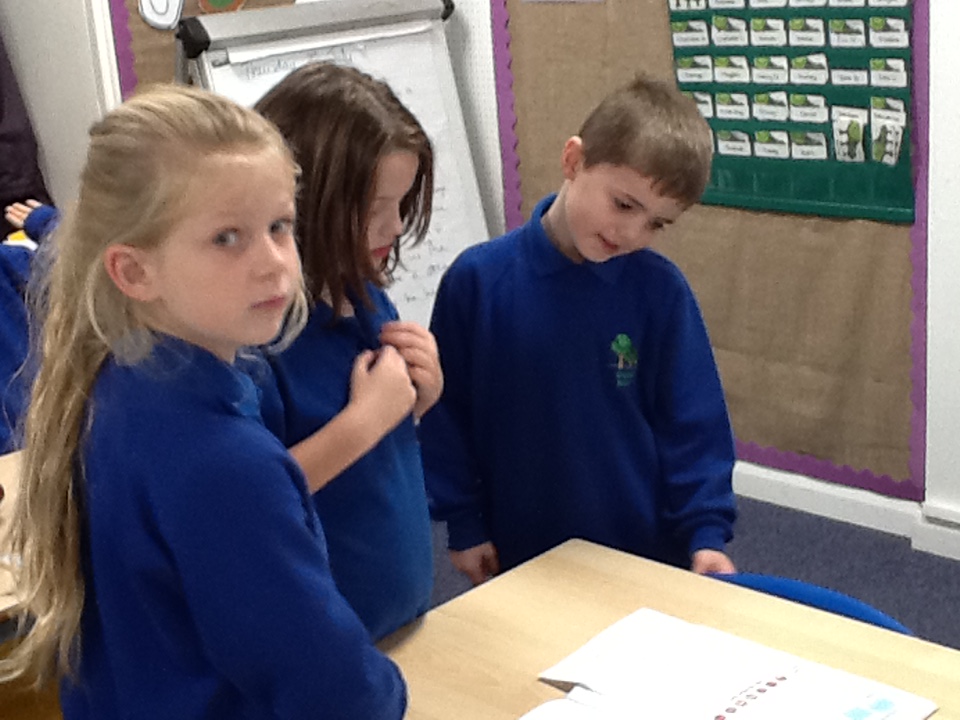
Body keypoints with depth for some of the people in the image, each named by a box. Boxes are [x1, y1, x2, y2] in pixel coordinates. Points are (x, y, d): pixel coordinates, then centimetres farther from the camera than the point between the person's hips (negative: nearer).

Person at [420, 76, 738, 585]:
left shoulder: (659, 290, -10)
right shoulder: (477, 279, -11)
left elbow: (692, 423, -3)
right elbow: (445, 412, -2)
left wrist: (706, 532, -9)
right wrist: (463, 525, 0)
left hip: (647, 549, 0)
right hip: (521, 553, 0)